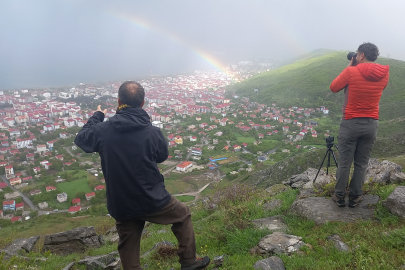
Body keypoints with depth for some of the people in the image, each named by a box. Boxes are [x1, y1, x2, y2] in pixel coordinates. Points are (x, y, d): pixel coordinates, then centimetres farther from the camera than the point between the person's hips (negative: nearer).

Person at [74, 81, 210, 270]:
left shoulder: (102, 130, -12)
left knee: (128, 250, 19)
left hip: (120, 207, 3)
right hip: (153, 201, -2)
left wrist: (96, 116, 23)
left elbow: (81, 139, 10)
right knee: (183, 214, 24)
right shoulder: (152, 132, -16)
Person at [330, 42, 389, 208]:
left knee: (344, 163, 7)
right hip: (372, 124, 4)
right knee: (361, 164, 13)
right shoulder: (384, 74, 0)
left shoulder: (351, 71, -13)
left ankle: (340, 197, 17)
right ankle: (355, 197, 23)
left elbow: (333, 88, 0)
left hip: (351, 123, -3)